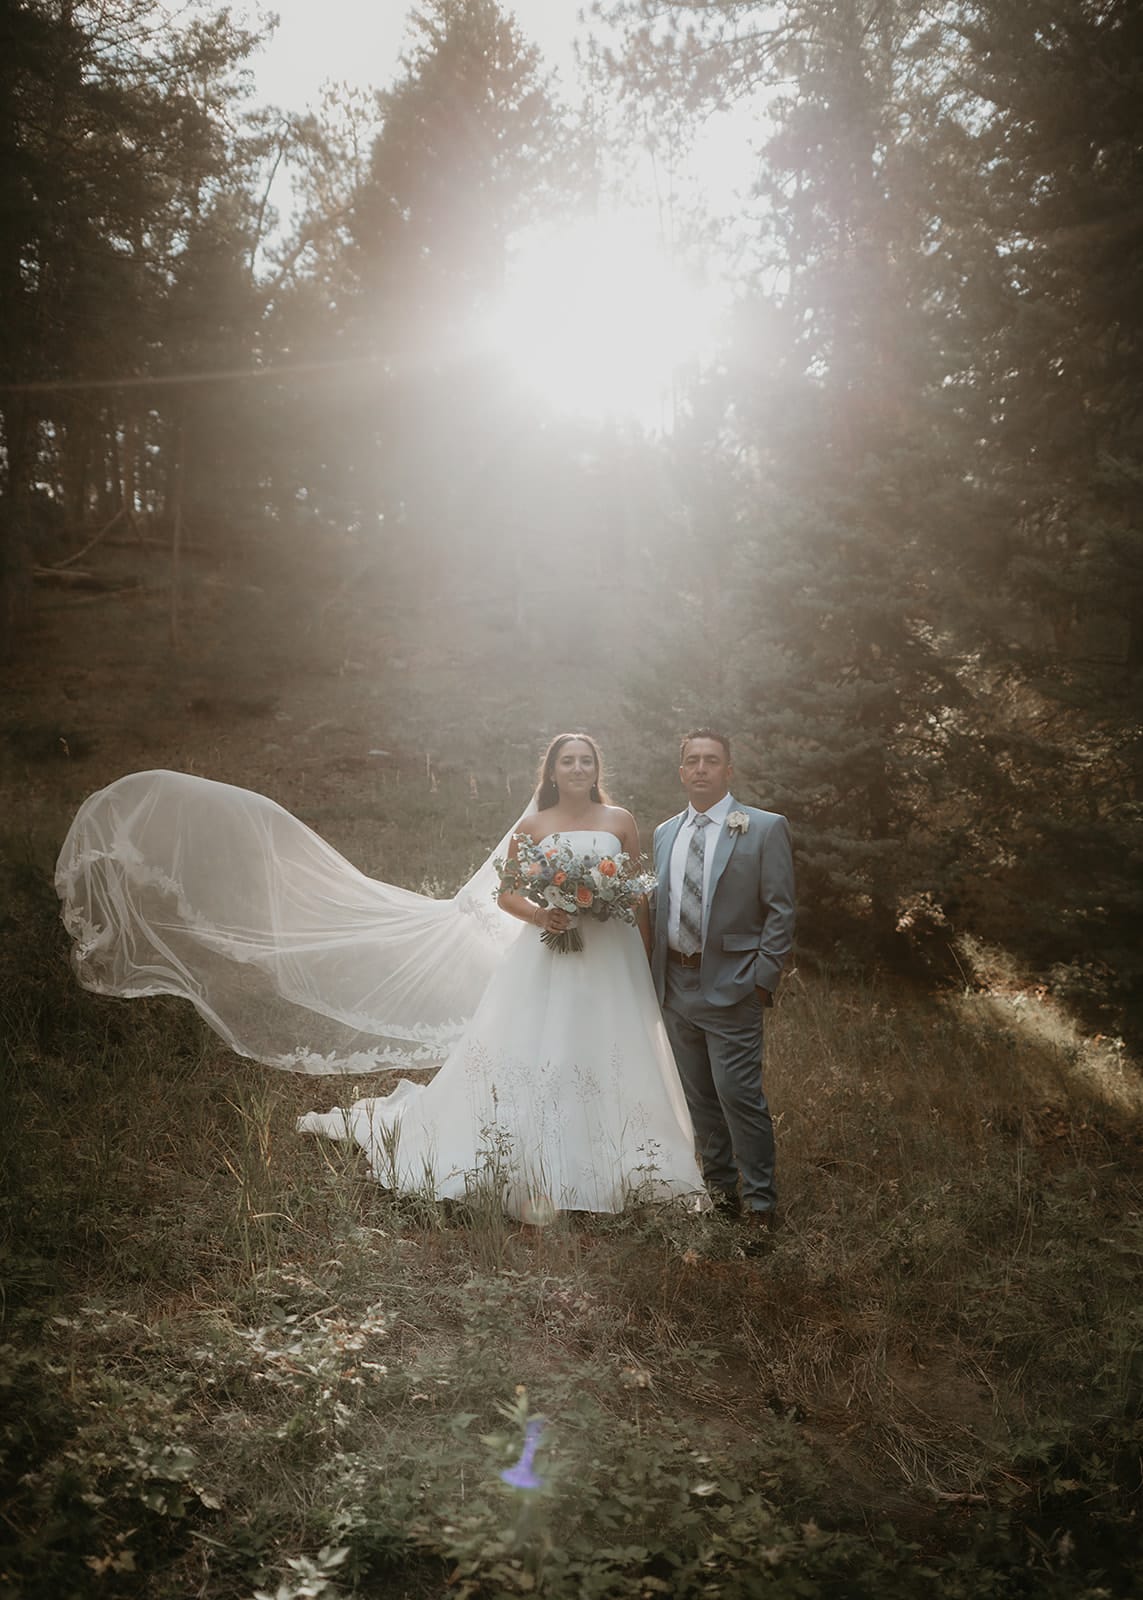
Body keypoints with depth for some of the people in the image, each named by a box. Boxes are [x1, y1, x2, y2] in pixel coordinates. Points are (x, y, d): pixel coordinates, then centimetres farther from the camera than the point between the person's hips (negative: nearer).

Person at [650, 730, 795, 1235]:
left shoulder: (765, 828, -3)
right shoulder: (664, 833, 12)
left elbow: (781, 910, -6)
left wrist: (762, 979, -12)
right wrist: (655, 975, 9)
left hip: (730, 985, -5)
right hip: (675, 985, 6)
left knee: (738, 1093, -7)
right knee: (698, 1095, 14)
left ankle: (759, 1198, 7)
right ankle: (719, 1186, 28)